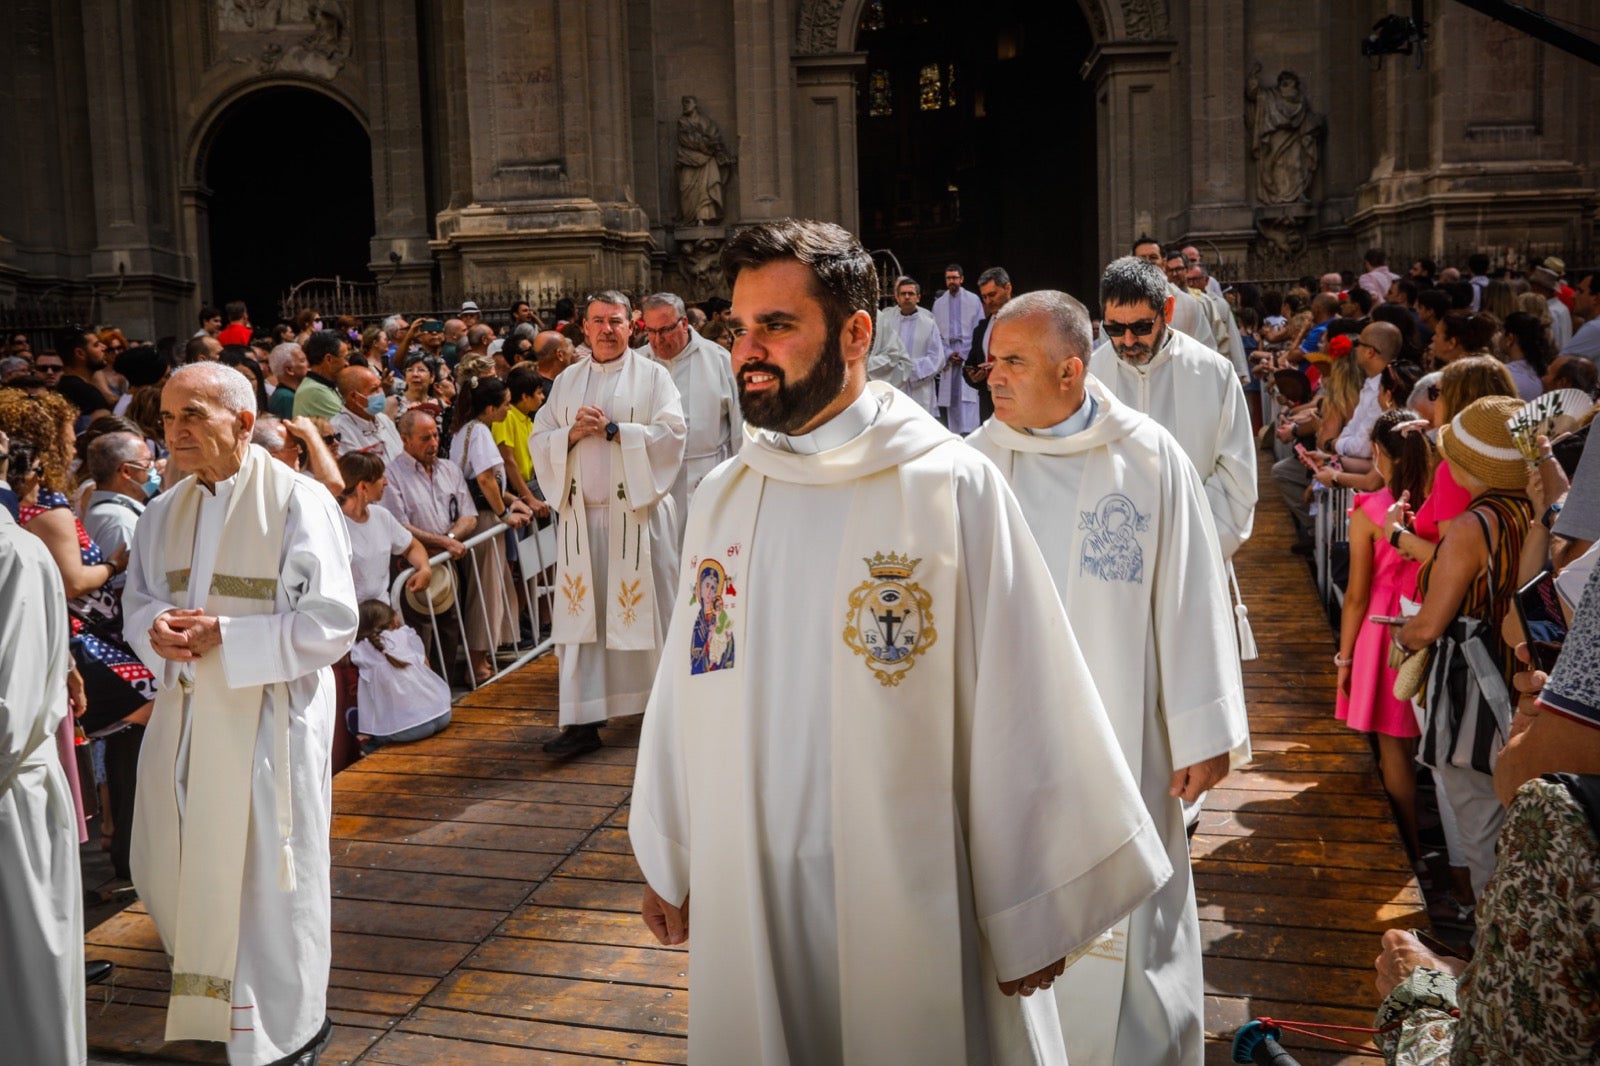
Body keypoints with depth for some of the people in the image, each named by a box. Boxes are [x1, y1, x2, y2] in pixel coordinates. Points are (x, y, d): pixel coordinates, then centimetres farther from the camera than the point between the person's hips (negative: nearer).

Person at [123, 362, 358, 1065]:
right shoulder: (165, 512, 7)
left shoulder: (297, 501, -14)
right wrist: (155, 629, -8)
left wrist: (225, 635, -21)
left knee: (265, 874, 4)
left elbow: (331, 622, -16)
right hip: (183, 713, 7)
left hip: (268, 717, -6)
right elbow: (138, 599, 16)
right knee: (168, 866, 15)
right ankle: (216, 993, 43)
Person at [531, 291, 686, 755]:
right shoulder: (567, 381, 15)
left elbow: (671, 435, -9)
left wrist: (613, 429, -14)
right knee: (581, 613, 0)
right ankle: (583, 721, 2)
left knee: (648, 610, 2)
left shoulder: (652, 376, 3)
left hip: (638, 513, -3)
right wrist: (573, 432, -9)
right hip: (581, 514, 3)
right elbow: (539, 442, 10)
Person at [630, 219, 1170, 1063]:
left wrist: (1029, 918, -7)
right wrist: (665, 861, 15)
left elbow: (1020, 716, -10)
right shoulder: (721, 497, 3)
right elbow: (683, 693, 10)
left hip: (905, 904, -4)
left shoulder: (951, 486, -12)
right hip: (742, 898, 4)